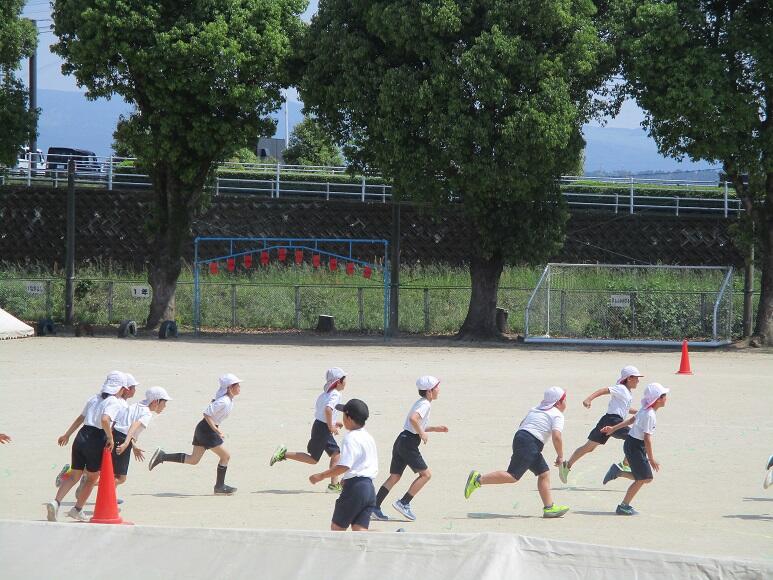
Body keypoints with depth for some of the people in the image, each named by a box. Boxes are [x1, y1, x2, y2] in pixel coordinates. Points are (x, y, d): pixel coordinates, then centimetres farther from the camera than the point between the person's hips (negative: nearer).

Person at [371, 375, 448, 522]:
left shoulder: (421, 403, 20)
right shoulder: (425, 404, -11)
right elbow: (413, 418, -30)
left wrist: (434, 429, 26)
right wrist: (422, 434, -19)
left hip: (401, 441, 10)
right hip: (409, 443, -10)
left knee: (395, 476, 9)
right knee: (426, 474, -2)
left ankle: (375, 506, 3)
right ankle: (403, 503, -5)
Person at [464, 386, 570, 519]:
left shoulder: (536, 409, 24)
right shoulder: (557, 415, -3)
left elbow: (521, 425, 28)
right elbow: (556, 436, -15)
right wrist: (560, 456, -5)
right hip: (529, 444, -10)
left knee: (544, 474, 13)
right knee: (513, 476, -12)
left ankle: (549, 507, 12)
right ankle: (478, 480, -12)